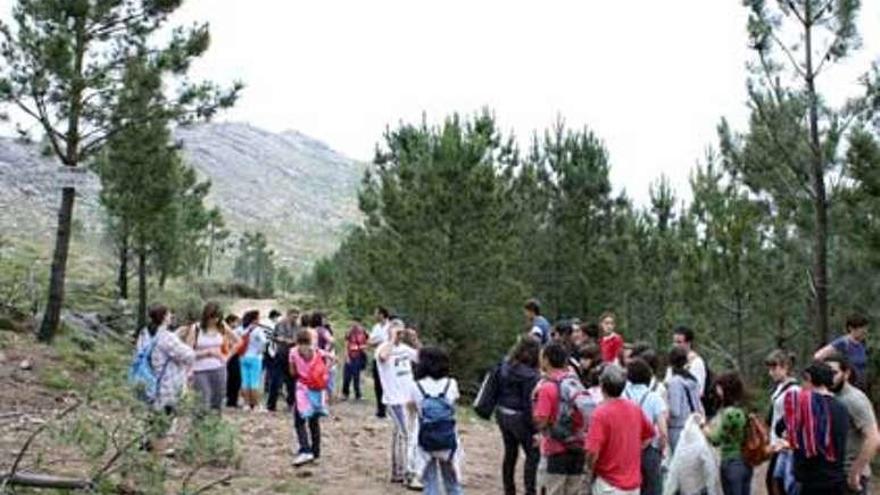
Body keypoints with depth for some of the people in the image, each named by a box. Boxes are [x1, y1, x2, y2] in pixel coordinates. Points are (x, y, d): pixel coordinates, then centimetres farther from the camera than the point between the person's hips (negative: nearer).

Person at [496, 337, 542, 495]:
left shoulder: (505, 366, 1)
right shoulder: (530, 376, -21)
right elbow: (529, 403, -19)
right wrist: (534, 427, -11)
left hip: (502, 413, 8)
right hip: (519, 417, -8)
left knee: (510, 453, 20)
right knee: (533, 454, 6)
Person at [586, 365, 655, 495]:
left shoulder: (601, 413, -19)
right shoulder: (635, 409, 1)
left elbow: (593, 451, -21)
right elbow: (649, 436, 16)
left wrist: (590, 471, -3)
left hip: (609, 483, -6)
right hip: (633, 482, 6)